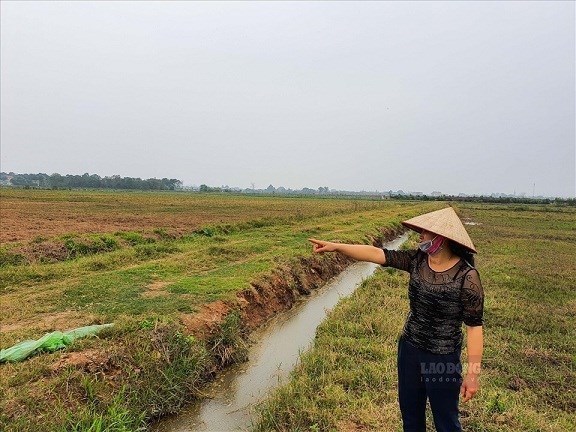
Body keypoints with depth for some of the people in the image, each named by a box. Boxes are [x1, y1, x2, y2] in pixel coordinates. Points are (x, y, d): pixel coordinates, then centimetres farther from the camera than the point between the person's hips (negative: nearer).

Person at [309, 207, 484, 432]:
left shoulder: (467, 278, -21)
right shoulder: (417, 260, -7)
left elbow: (474, 326, -17)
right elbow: (376, 253, -10)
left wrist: (473, 373, -16)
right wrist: (335, 246, -15)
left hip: (443, 358, -5)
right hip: (409, 348, 6)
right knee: (409, 413, 24)